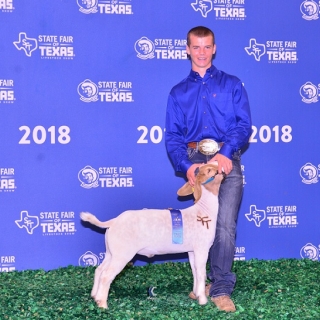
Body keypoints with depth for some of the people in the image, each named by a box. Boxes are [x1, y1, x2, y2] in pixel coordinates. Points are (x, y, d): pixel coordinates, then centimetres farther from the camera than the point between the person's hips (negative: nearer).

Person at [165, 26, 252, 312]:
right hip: (196, 161, 3)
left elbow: (244, 124, -3)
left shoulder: (232, 85, 9)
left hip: (227, 160, -2)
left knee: (225, 225, -11)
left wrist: (225, 152, -21)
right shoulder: (178, 92, 14)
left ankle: (220, 289, -6)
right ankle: (214, 278, 24)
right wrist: (186, 165, -14)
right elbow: (173, 136, 5)